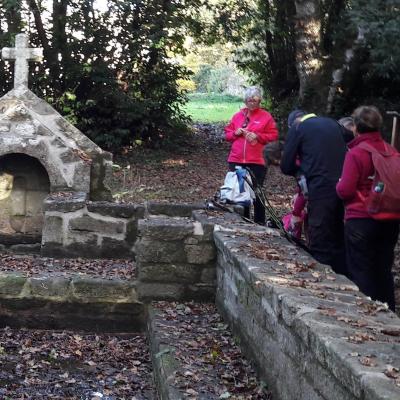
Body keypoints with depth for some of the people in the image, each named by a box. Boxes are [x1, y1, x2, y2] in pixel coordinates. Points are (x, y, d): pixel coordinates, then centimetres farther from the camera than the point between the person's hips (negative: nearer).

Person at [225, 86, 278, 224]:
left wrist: (258, 136, -13)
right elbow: (227, 134, 16)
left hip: (256, 162, -3)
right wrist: (235, 133, -5)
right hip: (236, 161, 4)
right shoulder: (238, 115, 12)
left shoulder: (266, 116, 3)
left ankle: (260, 222, 9)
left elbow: (273, 135, 0)